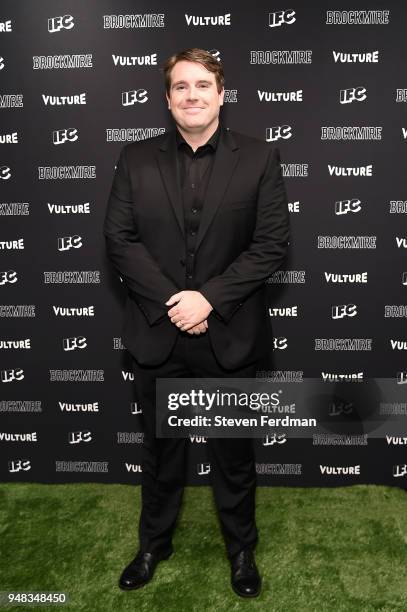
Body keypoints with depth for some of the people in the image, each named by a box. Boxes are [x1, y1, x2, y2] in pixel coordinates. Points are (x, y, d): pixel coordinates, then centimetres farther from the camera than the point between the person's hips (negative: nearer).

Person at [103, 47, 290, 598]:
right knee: (160, 448, 18)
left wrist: (210, 298, -16)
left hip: (230, 337, -1)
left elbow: (272, 244, -7)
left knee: (233, 451, 15)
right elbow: (119, 239, -2)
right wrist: (170, 299, -14)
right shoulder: (136, 159, 4)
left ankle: (242, 549, 39)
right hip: (156, 335, 2)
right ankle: (154, 543, 41)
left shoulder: (259, 158, 0)